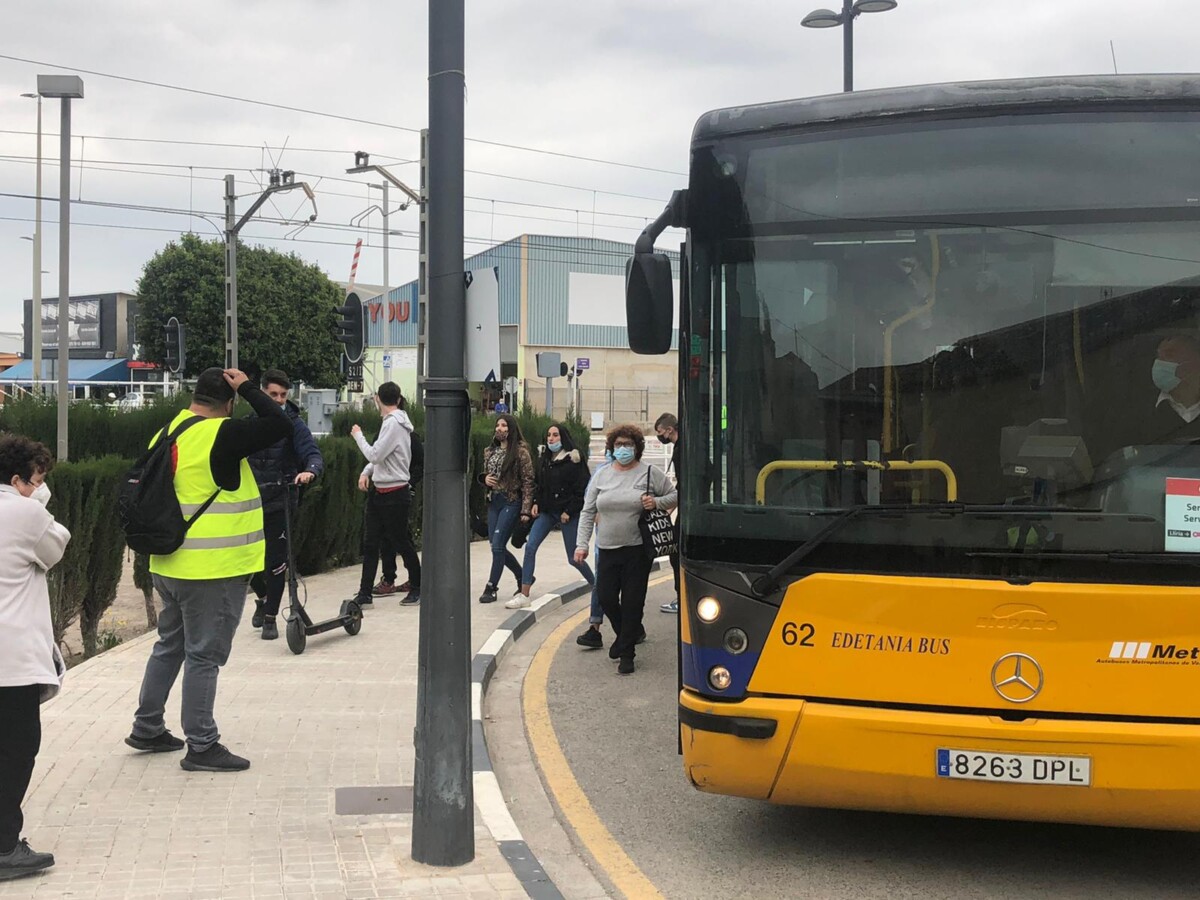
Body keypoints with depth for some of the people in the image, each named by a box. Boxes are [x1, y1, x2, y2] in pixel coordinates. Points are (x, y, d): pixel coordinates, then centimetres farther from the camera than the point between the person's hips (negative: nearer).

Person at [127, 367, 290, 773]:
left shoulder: (167, 432, 8)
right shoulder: (223, 435, -18)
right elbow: (281, 424, -19)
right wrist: (248, 388, -9)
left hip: (169, 564, 9)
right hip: (213, 569, -9)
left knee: (171, 644, 21)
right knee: (204, 655, -1)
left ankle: (147, 728, 31)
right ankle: (201, 746, 6)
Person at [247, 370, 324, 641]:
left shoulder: (294, 424, -6)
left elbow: (314, 455, -16)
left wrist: (309, 471, -38)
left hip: (279, 502, -4)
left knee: (276, 561, -2)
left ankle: (270, 617, 11)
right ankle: (262, 598, 36)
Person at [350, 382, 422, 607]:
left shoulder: (394, 423, -17)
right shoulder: (394, 421, 12)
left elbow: (375, 455, -21)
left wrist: (358, 436, -8)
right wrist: (366, 472, 3)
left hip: (394, 494, -9)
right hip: (379, 492, 9)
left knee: (401, 542, 3)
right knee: (370, 542, 6)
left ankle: (418, 588, 18)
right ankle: (365, 594, 7)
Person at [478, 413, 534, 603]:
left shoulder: (520, 452, -8)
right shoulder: (489, 451, 11)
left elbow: (527, 481, -10)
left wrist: (526, 509, -15)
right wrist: (485, 478, -1)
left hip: (511, 503, -7)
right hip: (493, 502, 7)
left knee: (498, 545, -12)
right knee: (497, 546, 9)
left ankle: (491, 588, -5)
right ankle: (523, 578, 28)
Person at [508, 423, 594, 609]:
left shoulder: (573, 460, -11)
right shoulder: (545, 458, 10)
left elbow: (581, 489, -13)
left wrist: (569, 511, -15)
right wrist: (536, 503, 4)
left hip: (568, 514, -6)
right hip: (547, 511, 6)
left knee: (573, 557, 2)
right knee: (530, 547, -8)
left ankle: (596, 585, 28)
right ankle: (524, 595, -6)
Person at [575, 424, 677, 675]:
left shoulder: (650, 473, -1)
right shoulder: (602, 476, 7)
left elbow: (674, 496, 8)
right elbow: (588, 512, 9)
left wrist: (657, 502, -13)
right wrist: (582, 544, 2)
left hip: (638, 550, -3)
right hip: (608, 549, 3)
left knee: (632, 602, 0)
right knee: (606, 598, 3)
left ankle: (626, 653, 13)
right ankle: (625, 634, 32)